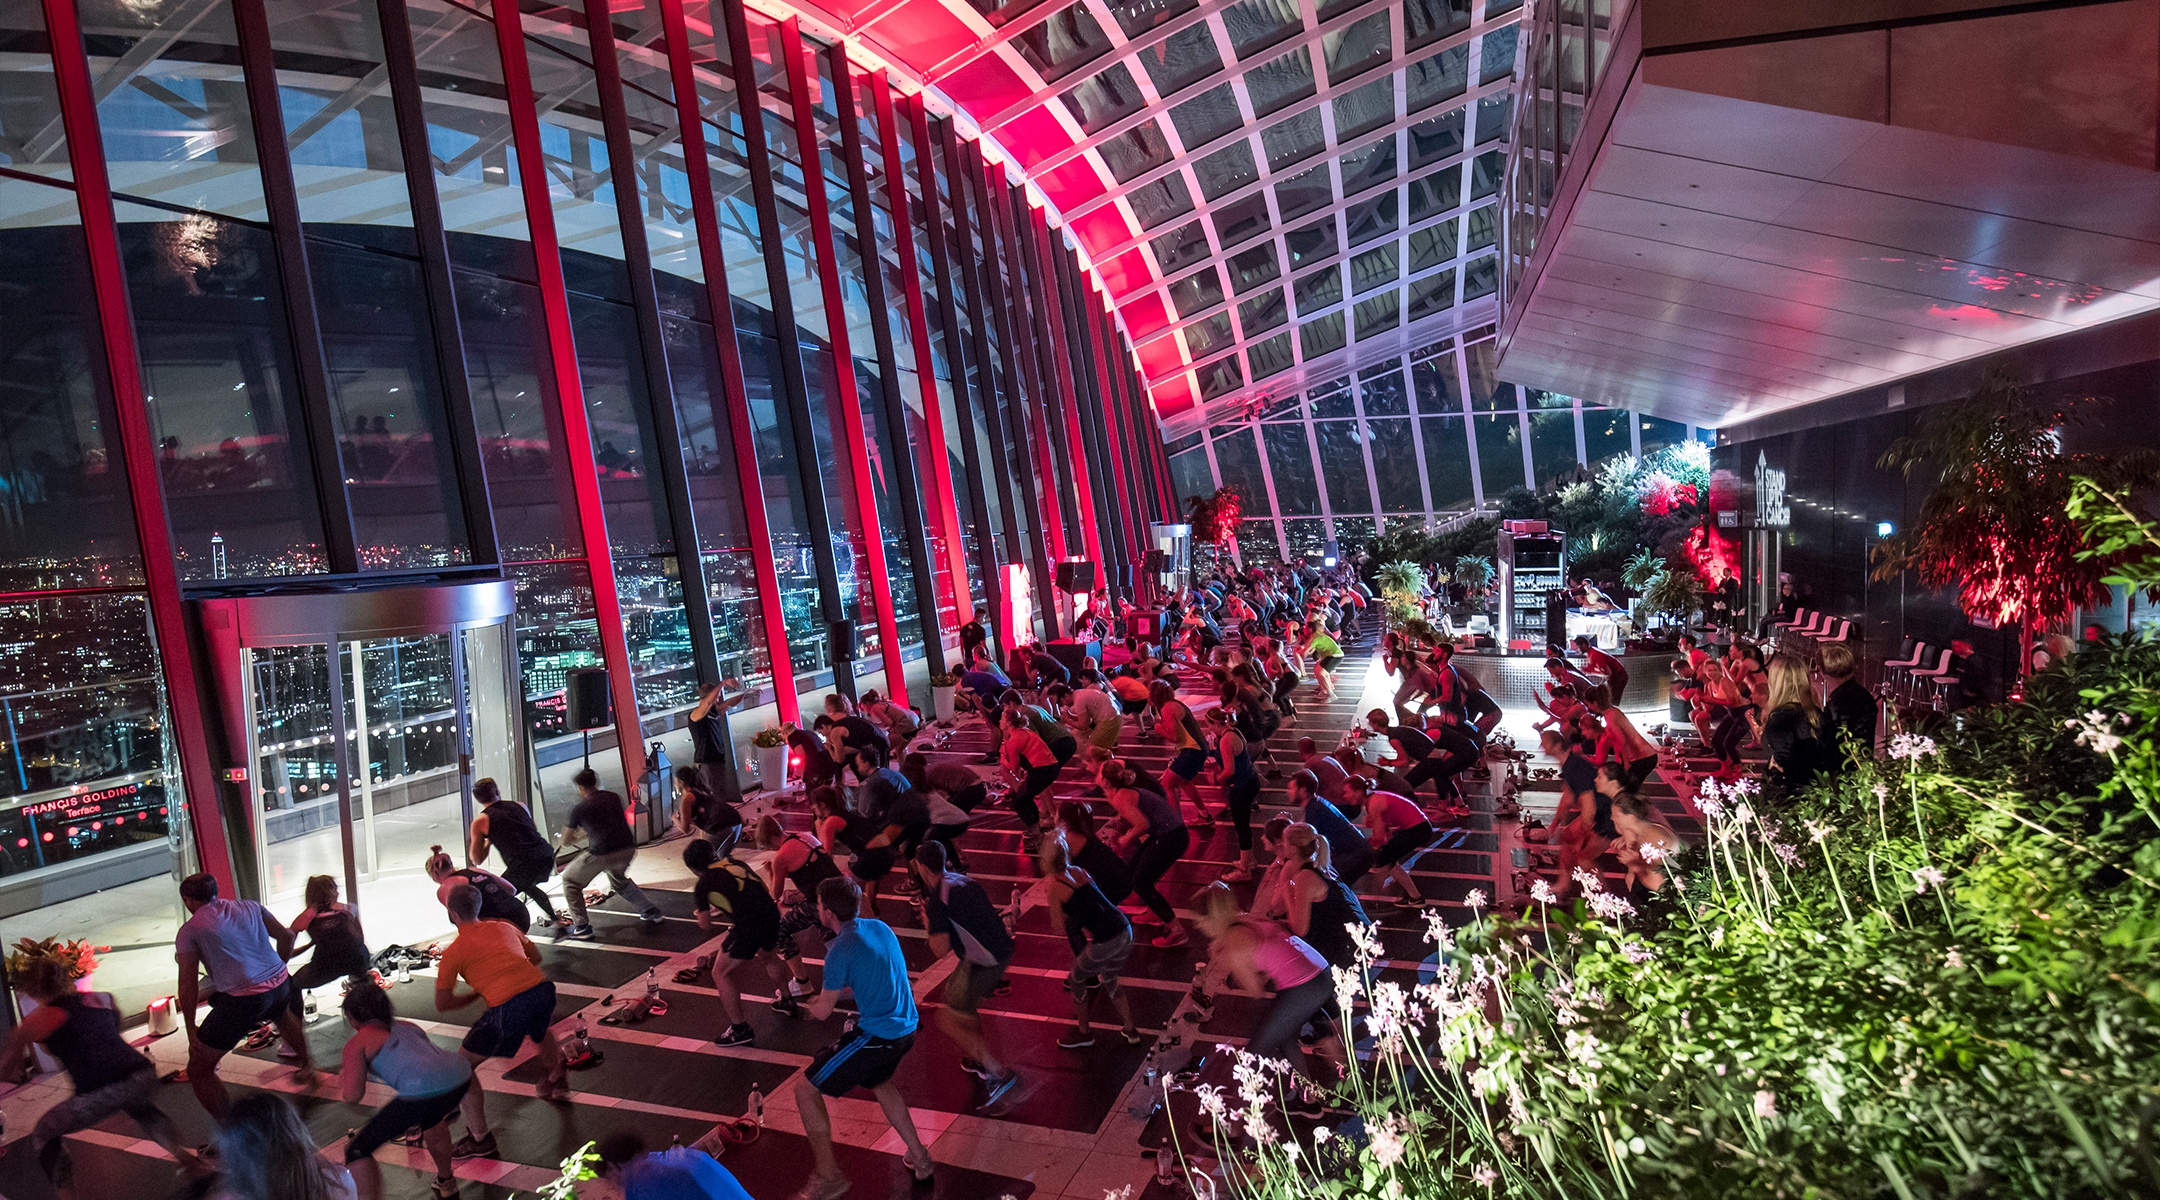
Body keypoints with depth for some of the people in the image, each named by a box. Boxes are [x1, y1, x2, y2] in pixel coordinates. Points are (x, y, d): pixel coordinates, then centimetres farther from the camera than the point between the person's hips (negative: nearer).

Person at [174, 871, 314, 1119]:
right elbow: (286, 936, 15)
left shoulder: (188, 932, -1)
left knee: (198, 1070, 8)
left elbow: (188, 986, -2)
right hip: (280, 985, 6)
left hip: (242, 1001, -6)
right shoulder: (249, 907, 10)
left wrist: (191, 1031, 5)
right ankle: (306, 1063, 63)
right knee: (283, 1013, 42)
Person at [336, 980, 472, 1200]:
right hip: (461, 1074, 7)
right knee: (431, 1116, 41)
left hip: (424, 1092, -7)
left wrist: (344, 1075, 30)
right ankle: (446, 1181, 56)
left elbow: (352, 1096, 9)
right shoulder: (407, 1026, 29)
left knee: (357, 1150, 12)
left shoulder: (357, 1043, 14)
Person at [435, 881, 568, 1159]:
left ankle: (480, 1138, 13)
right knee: (540, 1028, 42)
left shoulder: (452, 952, 6)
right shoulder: (504, 927, 20)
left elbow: (442, 1004, 8)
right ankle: (557, 1081, 64)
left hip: (508, 1008, -6)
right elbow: (535, 957, 32)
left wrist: (475, 995, 23)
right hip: (542, 989, 6)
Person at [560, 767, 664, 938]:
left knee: (570, 881, 17)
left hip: (603, 853, -6)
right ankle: (651, 912, 28)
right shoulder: (613, 797, 13)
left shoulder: (579, 809, 1)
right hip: (628, 849, 6)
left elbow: (566, 839, 13)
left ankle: (582, 928, 12)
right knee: (619, 879, 34)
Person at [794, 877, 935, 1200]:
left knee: (805, 1088, 7)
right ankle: (919, 1160, 38)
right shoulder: (879, 927, 5)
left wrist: (813, 1005, 14)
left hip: (876, 1037, -8)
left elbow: (822, 1012, -8)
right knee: (878, 1081, 36)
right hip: (905, 1028, 8)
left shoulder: (841, 950, -17)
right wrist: (835, 992, 18)